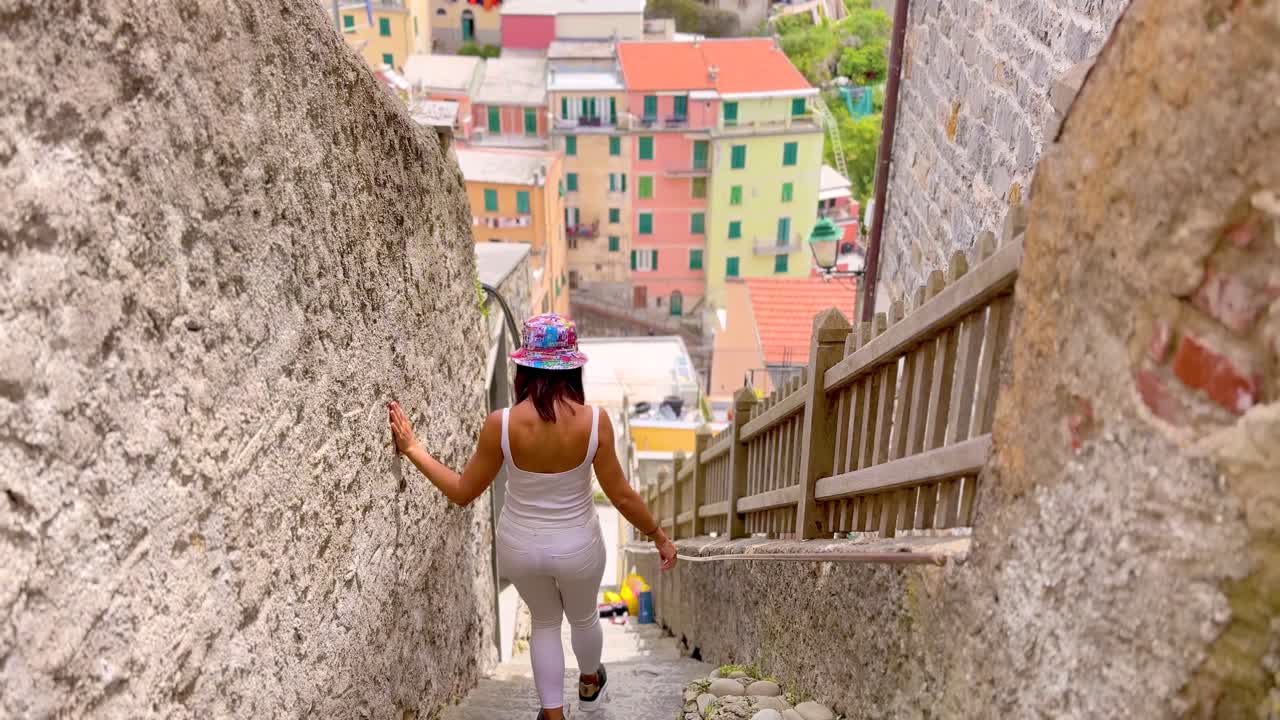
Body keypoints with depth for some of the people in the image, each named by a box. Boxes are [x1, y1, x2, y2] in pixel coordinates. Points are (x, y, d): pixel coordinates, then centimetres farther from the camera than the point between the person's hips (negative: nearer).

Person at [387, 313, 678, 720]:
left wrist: (411, 449, -3)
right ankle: (590, 685, 59)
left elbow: (462, 492, -12)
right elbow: (621, 495, -15)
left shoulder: (500, 424, -23)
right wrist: (659, 536, 1)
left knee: (545, 622, 29)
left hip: (520, 548, 0)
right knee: (583, 617, 31)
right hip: (577, 548, 0)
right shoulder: (594, 421, -24)